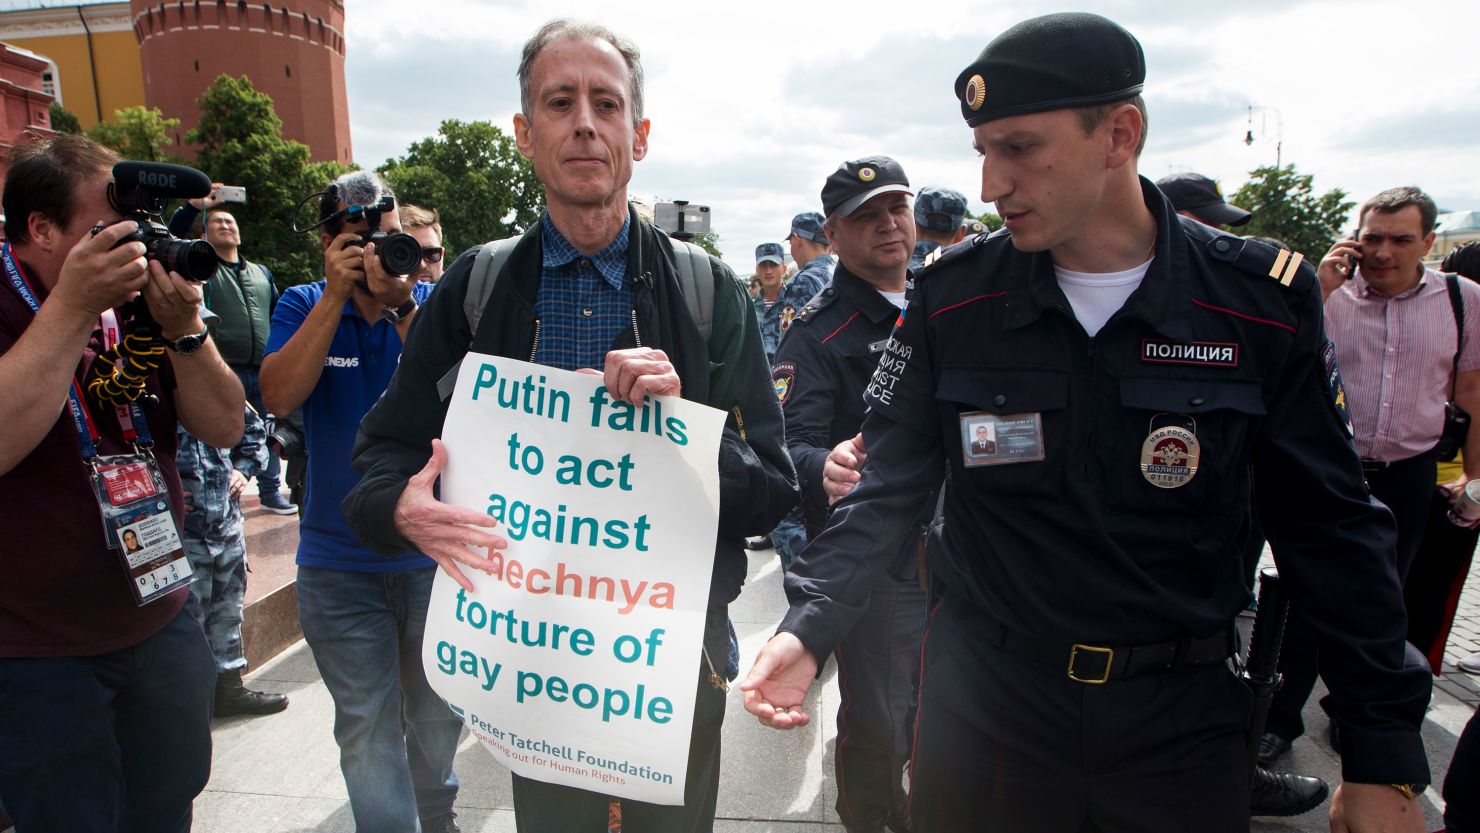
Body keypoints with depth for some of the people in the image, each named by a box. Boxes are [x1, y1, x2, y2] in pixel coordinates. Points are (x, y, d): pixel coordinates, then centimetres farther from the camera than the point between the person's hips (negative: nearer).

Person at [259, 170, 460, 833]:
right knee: (367, 730, 6)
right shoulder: (305, 305, 1)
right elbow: (279, 395, -14)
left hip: (432, 550, 0)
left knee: (438, 714, 18)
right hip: (338, 561, 0)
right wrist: (337, 294, -18)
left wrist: (403, 308, -24)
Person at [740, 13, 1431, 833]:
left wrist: (1385, 753, 0)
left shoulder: (1263, 301, -8)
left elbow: (1331, 527, -2)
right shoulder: (952, 295, -7)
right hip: (982, 706, 0)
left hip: (1182, 718, 1)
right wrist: (807, 627, -19)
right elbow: (884, 483, -6)